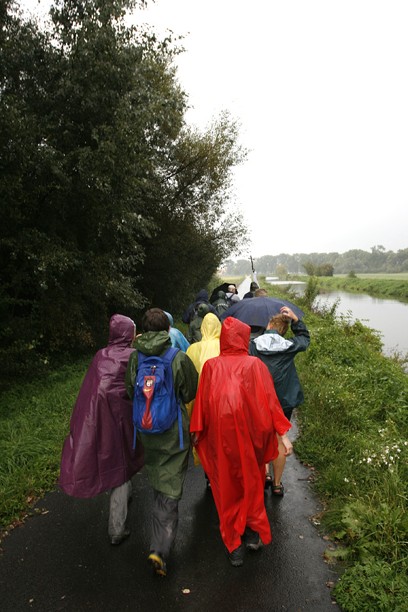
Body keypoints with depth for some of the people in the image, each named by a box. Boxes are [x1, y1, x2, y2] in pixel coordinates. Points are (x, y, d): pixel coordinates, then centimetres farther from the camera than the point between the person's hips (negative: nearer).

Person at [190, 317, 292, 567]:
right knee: (252, 482, 25)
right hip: (250, 432, 0)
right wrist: (283, 434, -4)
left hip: (220, 434, 1)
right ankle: (254, 533, 33)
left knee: (227, 489, 16)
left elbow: (202, 402, -3)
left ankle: (235, 547, 26)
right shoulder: (255, 364, -7)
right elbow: (270, 401, -8)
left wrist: (196, 432, 5)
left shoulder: (211, 365, -4)